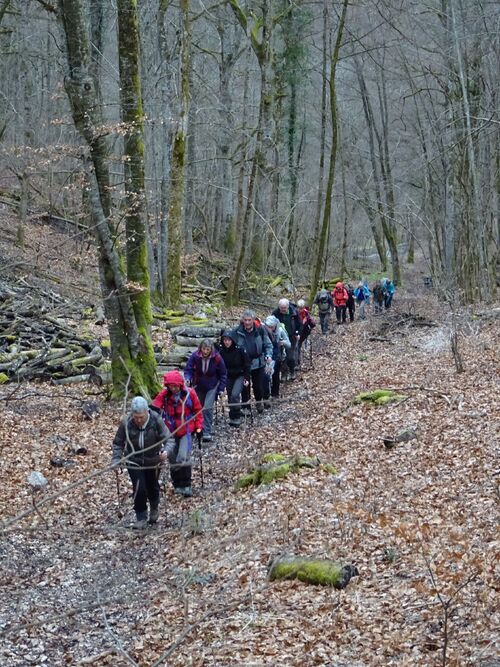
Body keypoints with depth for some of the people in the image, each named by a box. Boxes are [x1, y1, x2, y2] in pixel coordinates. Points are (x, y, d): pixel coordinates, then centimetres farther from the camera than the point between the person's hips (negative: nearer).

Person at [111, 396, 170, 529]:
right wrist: (116, 459, -19)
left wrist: (166, 452, -39)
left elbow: (167, 438, -19)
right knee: (139, 488, -14)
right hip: (134, 461, -1)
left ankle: (154, 508, 50)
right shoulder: (126, 423, -19)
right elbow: (118, 443, -6)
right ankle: (141, 518, 7)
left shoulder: (156, 421, -22)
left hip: (153, 460, 1)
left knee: (152, 488, 16)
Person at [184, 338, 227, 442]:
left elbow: (223, 374, -5)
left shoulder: (217, 358, -18)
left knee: (208, 408, -15)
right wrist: (188, 379, -33)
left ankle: (207, 433, -10)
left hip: (212, 387, -3)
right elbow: (188, 369, -12)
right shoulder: (195, 356, -18)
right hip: (199, 386, 3)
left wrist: (221, 388, -6)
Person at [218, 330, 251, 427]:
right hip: (228, 377, 4)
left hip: (240, 376, -4)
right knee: (230, 397, 8)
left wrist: (247, 378, -10)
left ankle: (236, 418, -7)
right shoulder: (221, 351, -8)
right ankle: (233, 417, 24)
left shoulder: (239, 350, -16)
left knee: (235, 395, -20)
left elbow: (247, 364, -8)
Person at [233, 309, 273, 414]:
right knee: (244, 386, 5)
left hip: (258, 363, 0)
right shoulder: (237, 332, -7)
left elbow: (268, 344, 2)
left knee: (258, 385, 9)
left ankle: (259, 401, 37)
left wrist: (268, 355, -14)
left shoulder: (260, 330, -5)